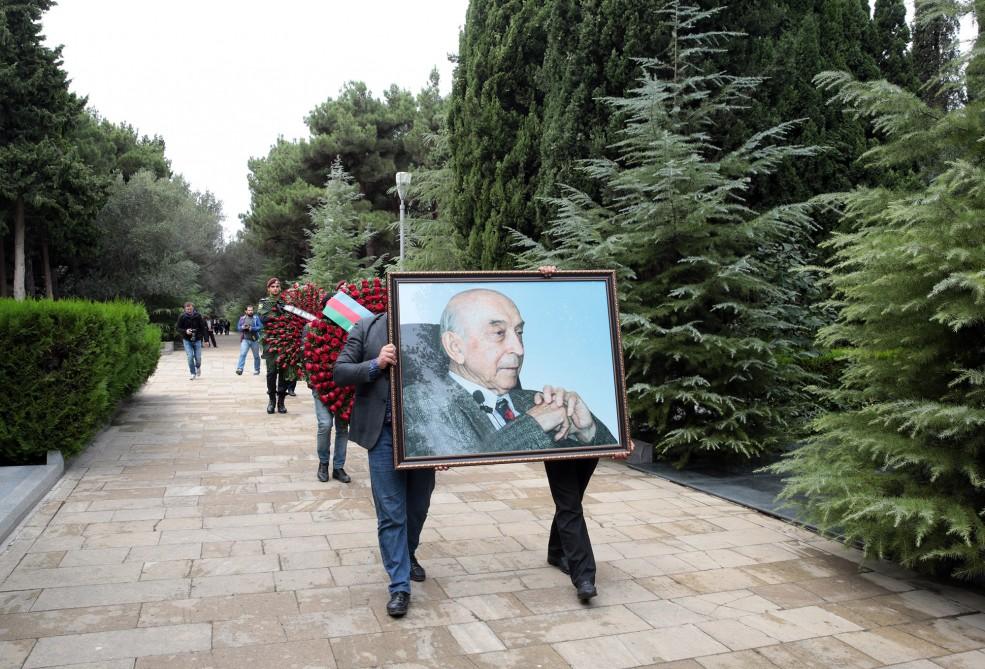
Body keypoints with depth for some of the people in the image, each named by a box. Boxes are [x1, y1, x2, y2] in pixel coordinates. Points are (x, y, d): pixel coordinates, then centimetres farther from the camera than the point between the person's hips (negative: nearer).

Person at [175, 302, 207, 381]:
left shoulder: (198, 316, -5)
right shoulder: (182, 317, -7)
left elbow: (203, 328, -1)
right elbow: (177, 328, 1)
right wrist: (185, 331, -19)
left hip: (197, 340, 0)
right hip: (187, 340, 0)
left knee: (198, 358, 1)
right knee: (190, 357, -9)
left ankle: (198, 367, 35)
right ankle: (193, 374, 5)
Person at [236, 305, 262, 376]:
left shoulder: (256, 318, 0)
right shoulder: (242, 318, 7)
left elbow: (260, 327, -9)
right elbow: (238, 327, 8)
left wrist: (251, 328, -18)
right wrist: (243, 327, -13)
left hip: (254, 340, -1)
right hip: (245, 339, 1)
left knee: (256, 356, 9)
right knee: (242, 354, -15)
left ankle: (257, 370, 22)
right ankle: (240, 369, -19)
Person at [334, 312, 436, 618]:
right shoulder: (367, 327, 0)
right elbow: (340, 372, 1)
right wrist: (376, 364, -17)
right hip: (384, 433, -1)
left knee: (418, 506, 18)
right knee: (391, 513, 2)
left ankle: (407, 556, 45)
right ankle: (399, 586, 15)